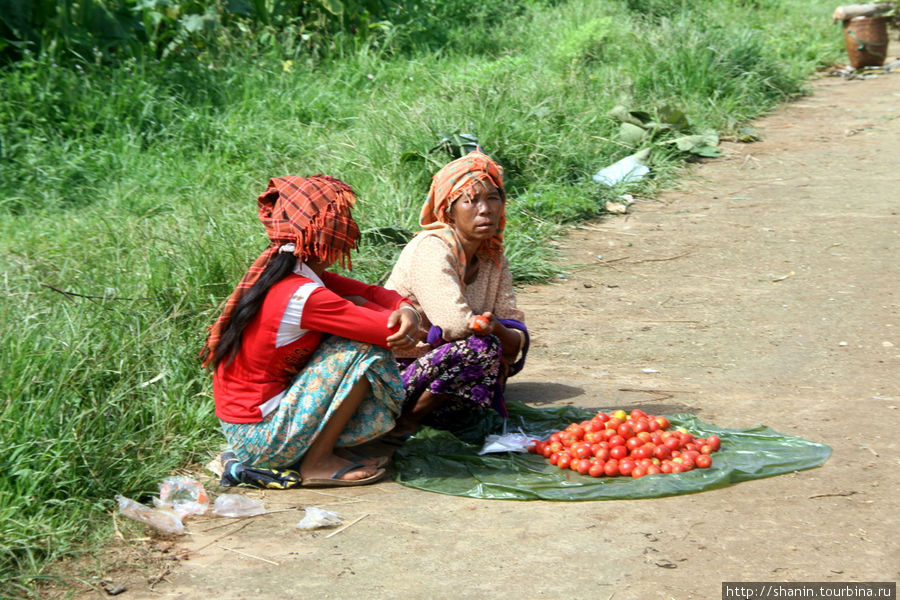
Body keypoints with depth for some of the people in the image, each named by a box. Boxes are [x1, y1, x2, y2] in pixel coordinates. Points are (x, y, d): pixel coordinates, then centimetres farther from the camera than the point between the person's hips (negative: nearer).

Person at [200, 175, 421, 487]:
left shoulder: (271, 271, 4)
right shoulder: (302, 295, -25)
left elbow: (368, 291, 4)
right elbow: (390, 332, -23)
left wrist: (405, 308, -16)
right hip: (260, 438, -9)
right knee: (366, 348, -13)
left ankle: (318, 447, 8)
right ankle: (317, 462, -3)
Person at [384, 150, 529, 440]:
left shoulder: (494, 260, 5)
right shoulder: (431, 250, -19)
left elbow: (516, 331, -1)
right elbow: (456, 324, -30)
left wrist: (496, 329, -22)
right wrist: (488, 326, -12)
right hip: (391, 368, -8)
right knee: (481, 347, -26)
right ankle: (406, 417, -12)